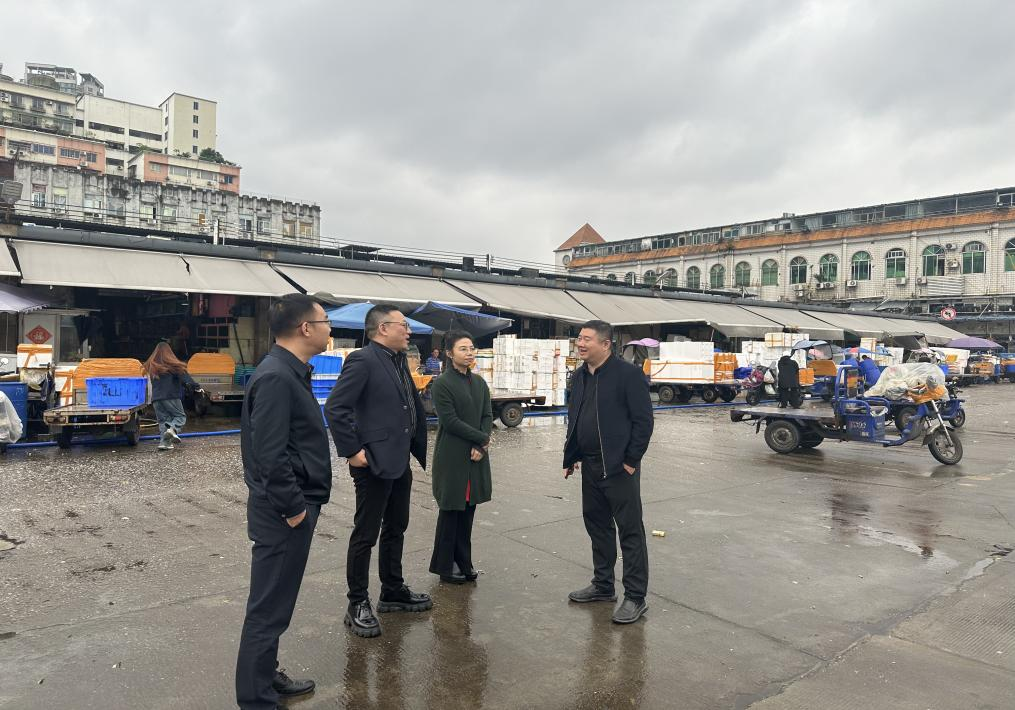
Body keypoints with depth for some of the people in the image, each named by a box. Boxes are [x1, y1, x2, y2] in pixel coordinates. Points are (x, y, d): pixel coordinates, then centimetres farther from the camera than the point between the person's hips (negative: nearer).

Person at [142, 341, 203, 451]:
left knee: (163, 420, 9)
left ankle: (164, 442, -3)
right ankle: (172, 429, -23)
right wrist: (196, 386, -17)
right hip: (171, 397, -5)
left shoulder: (151, 366, 13)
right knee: (180, 416, 5)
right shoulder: (172, 364, -4)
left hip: (156, 398, 5)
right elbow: (184, 376, -13)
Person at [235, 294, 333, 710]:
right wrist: (294, 508, -18)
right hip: (283, 514, -10)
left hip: (295, 506, 10)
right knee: (269, 609, 3)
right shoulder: (276, 377, -22)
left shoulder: (290, 372, 10)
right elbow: (270, 455, -26)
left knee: (275, 602, 21)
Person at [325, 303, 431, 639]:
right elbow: (335, 408, -21)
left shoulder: (399, 361, 11)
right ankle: (357, 606, 17)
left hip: (399, 462, 9)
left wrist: (416, 447, 13)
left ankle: (393, 592, 35)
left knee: (395, 529, 19)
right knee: (365, 535, 3)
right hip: (374, 463, -9)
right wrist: (352, 451, -19)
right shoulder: (362, 360, -16)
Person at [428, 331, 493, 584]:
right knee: (450, 512, 4)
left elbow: (487, 416, 7)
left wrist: (480, 447, -8)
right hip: (452, 458, -5)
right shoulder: (441, 384, -9)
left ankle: (463, 562, 23)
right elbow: (450, 421, -15)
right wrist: (483, 438, -12)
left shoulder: (479, 383, 10)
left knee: (468, 510, 11)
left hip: (476, 458, 5)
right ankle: (445, 566, 18)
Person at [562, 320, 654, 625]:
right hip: (590, 466, 8)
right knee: (596, 525, 17)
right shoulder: (579, 376, 10)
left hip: (619, 468, -8)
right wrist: (571, 457, 13)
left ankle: (635, 597, 10)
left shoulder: (627, 373, -13)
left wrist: (631, 460, -14)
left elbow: (644, 420, -13)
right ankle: (603, 585, 32)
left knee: (630, 531, 1)